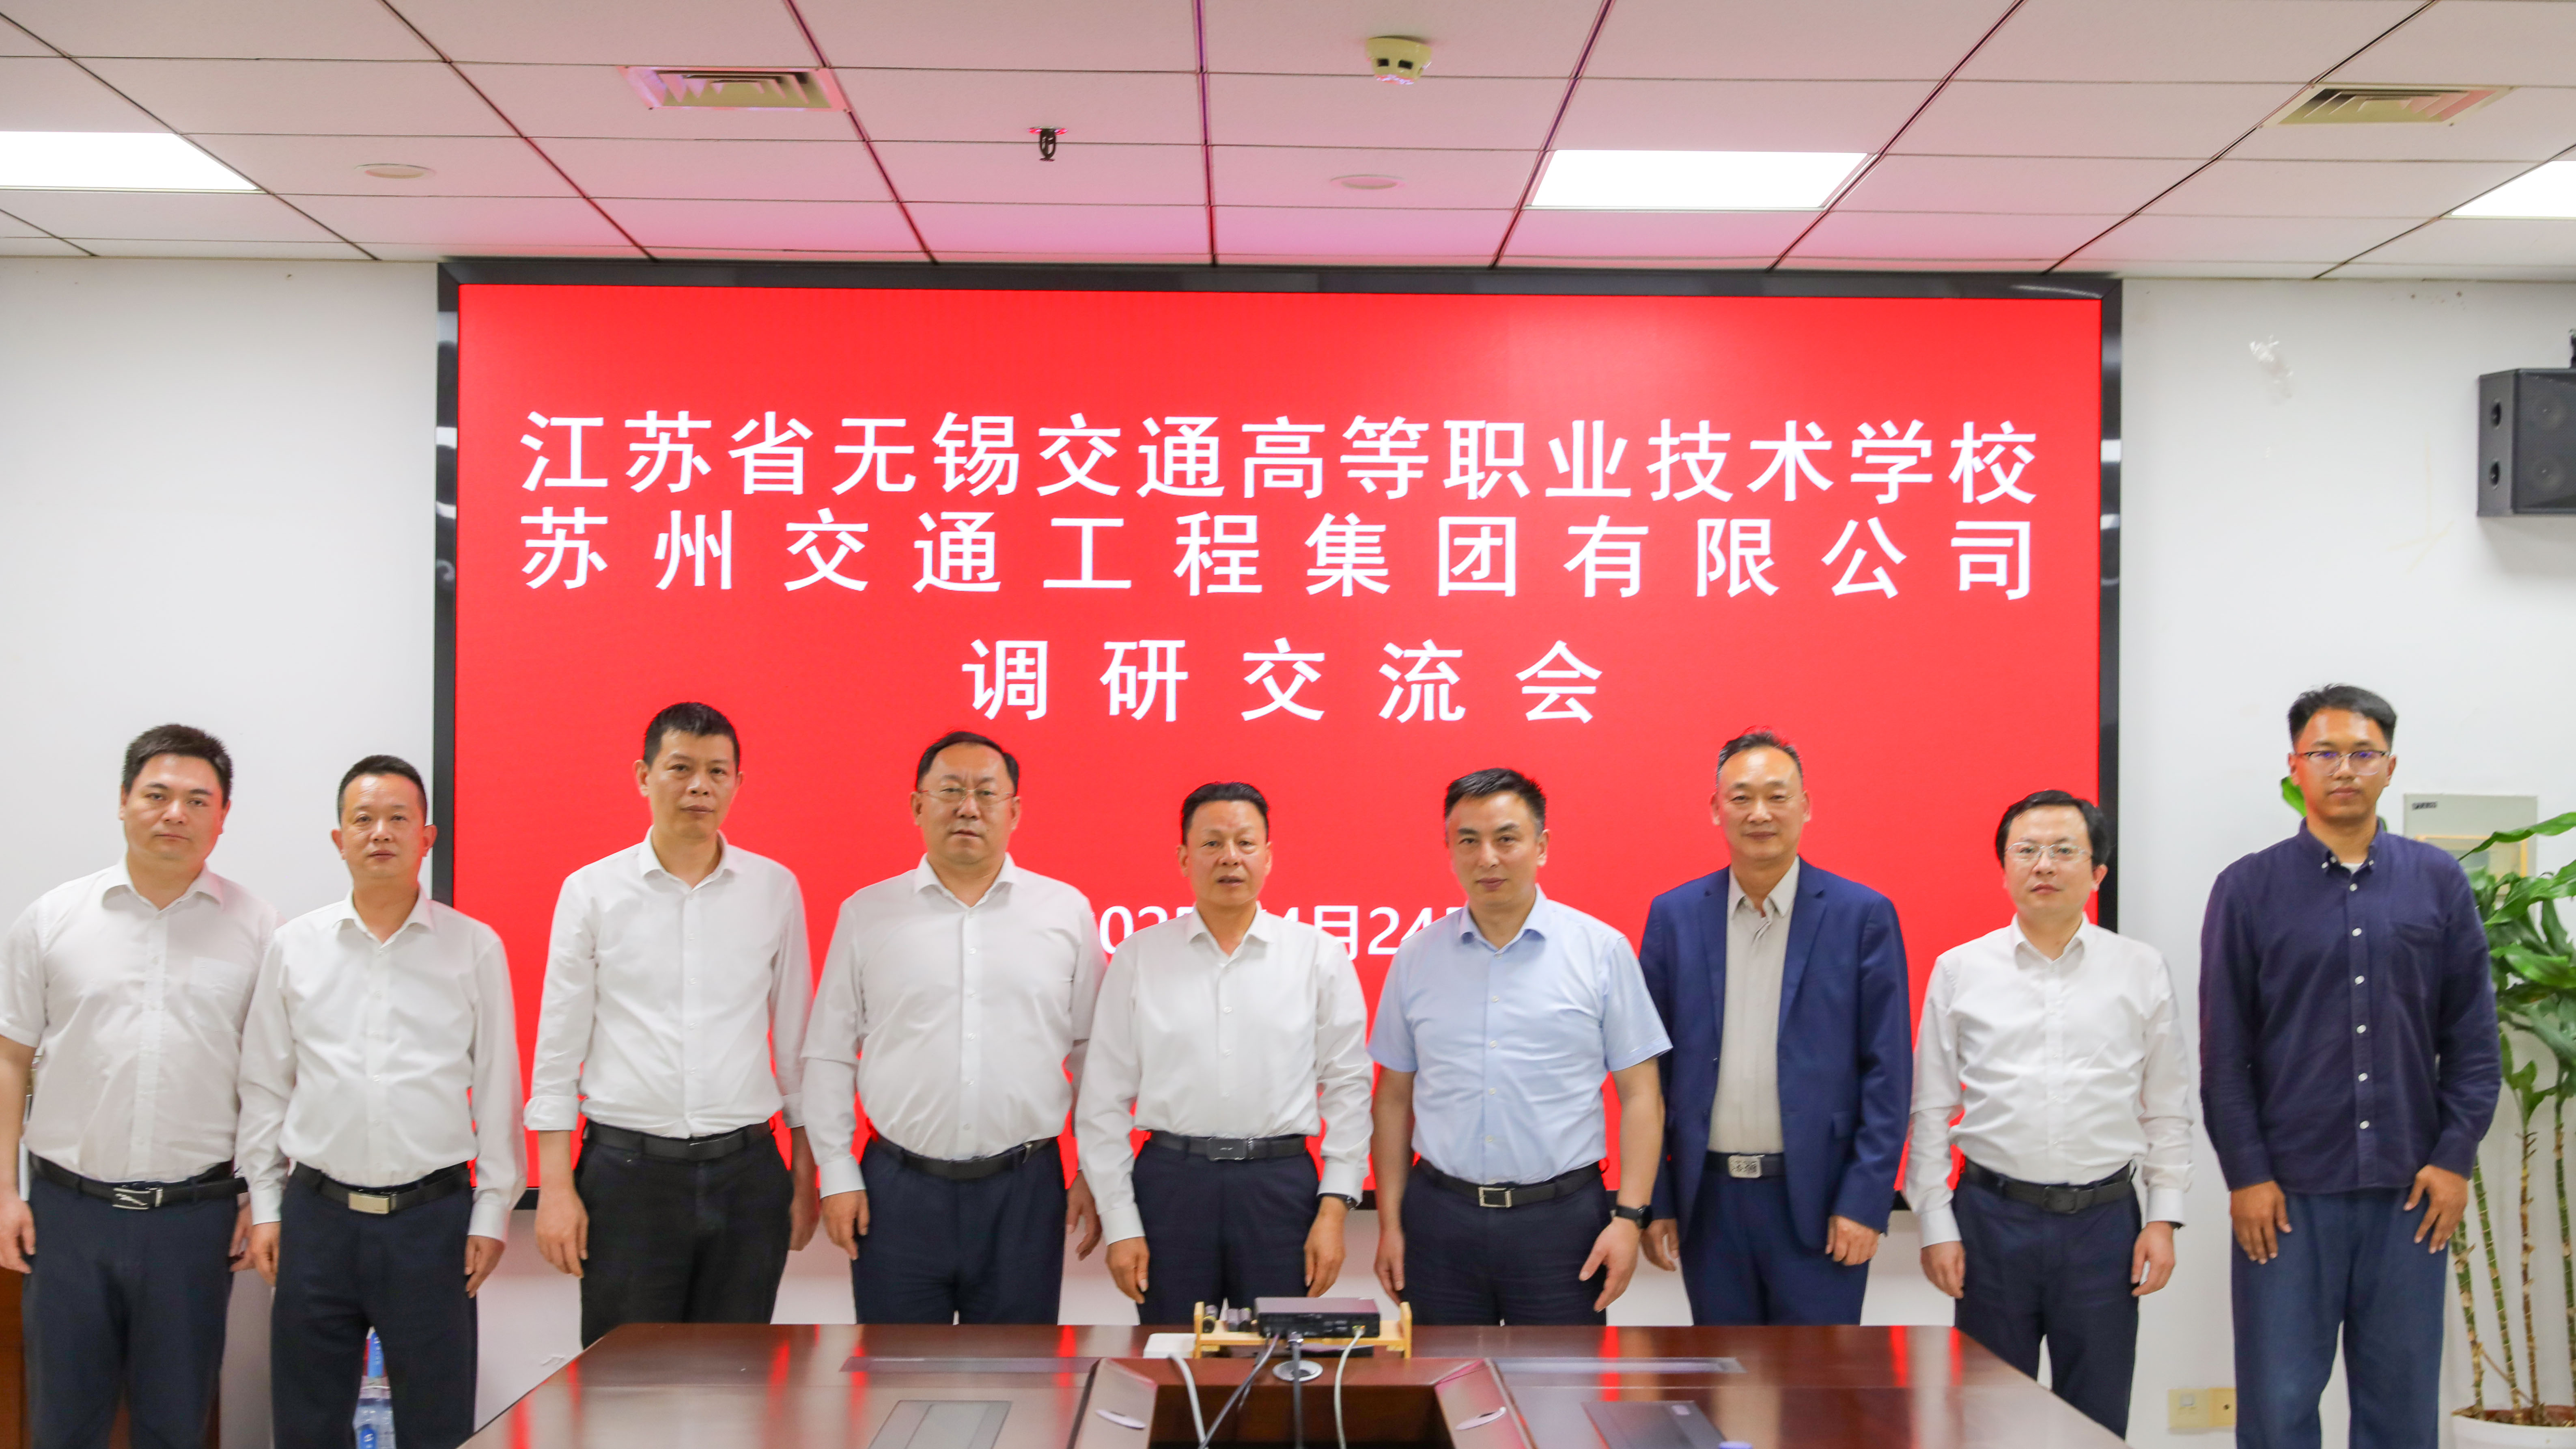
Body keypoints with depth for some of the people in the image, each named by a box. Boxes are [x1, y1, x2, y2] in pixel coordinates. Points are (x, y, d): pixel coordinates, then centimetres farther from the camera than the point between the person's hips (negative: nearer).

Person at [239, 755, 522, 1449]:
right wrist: (265, 1207, 6)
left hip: (432, 1217, -1)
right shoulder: (294, 946, 5)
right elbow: (265, 1086, 10)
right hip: (318, 1214, 2)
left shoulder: (475, 948, 1)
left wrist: (493, 1212, 0)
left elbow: (498, 1087, 3)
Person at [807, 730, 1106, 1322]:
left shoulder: (1066, 911, 5)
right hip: (898, 1189, 0)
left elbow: (1095, 1055, 8)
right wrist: (837, 1175, 1)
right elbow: (828, 1055, 7)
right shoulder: (866, 913, 5)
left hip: (1024, 1189, 0)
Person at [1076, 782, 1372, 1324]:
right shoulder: (1138, 957, 4)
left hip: (1281, 1183, 0)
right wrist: (1120, 1223, 0)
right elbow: (1104, 1100, 5)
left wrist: (1334, 1209, -3)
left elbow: (1348, 1088, 4)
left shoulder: (1319, 956, 4)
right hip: (1170, 1181, 0)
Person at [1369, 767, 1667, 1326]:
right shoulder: (1416, 956, 6)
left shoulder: (1601, 951, -1)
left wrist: (1629, 1217, -9)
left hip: (1561, 1217, -2)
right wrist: (1390, 1222, 6)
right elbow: (1394, 1097, 10)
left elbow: (1639, 1096, -1)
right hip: (1441, 1217, 2)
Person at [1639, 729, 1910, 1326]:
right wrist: (1652, 1200, 1)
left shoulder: (1863, 915, -3)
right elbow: (1651, 1069, 5)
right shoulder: (1674, 915, 3)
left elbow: (1887, 1071, -4)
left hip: (1817, 1201, -2)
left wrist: (1866, 1200, -10)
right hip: (1708, 1201, 2)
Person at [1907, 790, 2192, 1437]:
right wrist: (1936, 1226, 0)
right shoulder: (1959, 970, 2)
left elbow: (2168, 1109, 7)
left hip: (2103, 1219, 0)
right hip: (1993, 1217, 0)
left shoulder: (2142, 970, 4)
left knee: (2097, 1422, 8)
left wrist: (2163, 1218, 0)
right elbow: (1930, 1111, 4)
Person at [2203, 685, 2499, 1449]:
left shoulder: (2438, 882, 6)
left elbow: (2473, 1034, 7)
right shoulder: (2247, 889, 1)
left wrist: (2455, 1158, -1)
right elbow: (2224, 1048, 1)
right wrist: (2246, 1174, -5)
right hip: (2288, 1191, -1)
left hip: (2411, 1190, 2)